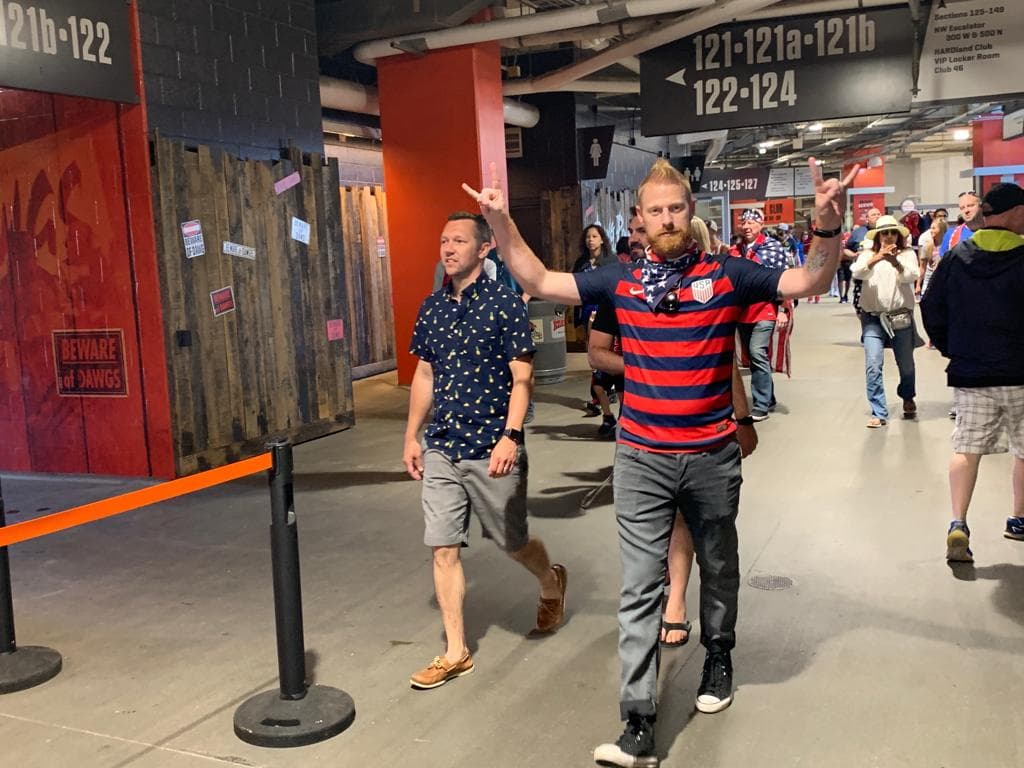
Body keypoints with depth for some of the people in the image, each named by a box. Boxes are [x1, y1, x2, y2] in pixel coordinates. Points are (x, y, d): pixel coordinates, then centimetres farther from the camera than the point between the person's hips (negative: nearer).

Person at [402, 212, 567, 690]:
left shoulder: (505, 304, -9)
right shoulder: (432, 307, 7)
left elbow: (522, 378, -11)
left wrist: (510, 436, -22)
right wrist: (412, 436, 13)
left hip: (491, 449, -5)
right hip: (441, 449, 5)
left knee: (513, 541, 11)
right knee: (443, 548, 4)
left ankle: (552, 583, 45)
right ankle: (456, 652, 16)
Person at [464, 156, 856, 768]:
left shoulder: (727, 275, -3)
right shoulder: (620, 280, 1)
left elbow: (812, 282, -4)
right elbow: (539, 282, 5)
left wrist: (828, 227, -22)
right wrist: (501, 222, -4)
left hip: (713, 458, 0)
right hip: (642, 460, 0)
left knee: (718, 567, 21)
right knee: (640, 589, -2)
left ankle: (719, 656, 47)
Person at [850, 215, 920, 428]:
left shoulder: (907, 254, 3)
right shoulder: (868, 254, 5)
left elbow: (911, 276, -13)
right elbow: (857, 273, -13)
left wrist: (895, 262, -31)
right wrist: (876, 258, -28)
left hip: (901, 316, 0)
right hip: (872, 317, 0)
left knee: (906, 363, 15)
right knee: (873, 365, -11)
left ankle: (908, 399, 43)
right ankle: (879, 413, -5)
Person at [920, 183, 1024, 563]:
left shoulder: (955, 258, 0)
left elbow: (931, 308, 2)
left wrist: (950, 349, 13)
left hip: (968, 374, 2)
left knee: (966, 448, 5)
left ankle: (958, 524, -8)